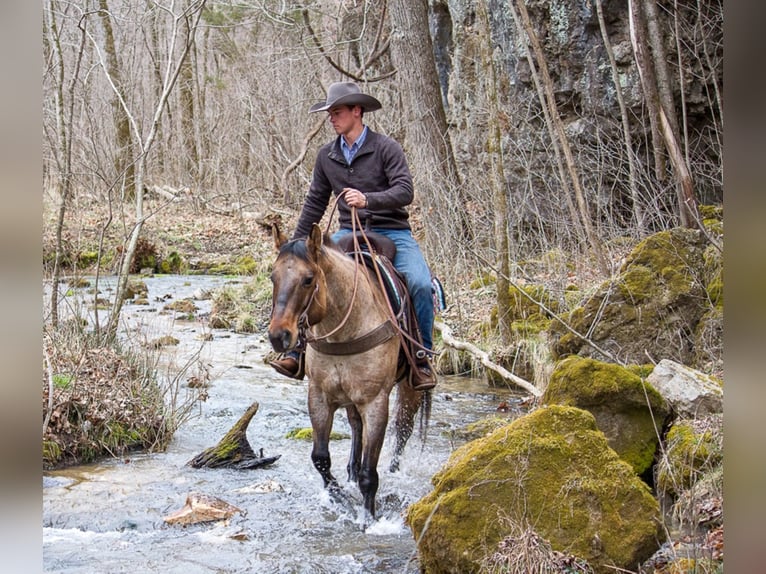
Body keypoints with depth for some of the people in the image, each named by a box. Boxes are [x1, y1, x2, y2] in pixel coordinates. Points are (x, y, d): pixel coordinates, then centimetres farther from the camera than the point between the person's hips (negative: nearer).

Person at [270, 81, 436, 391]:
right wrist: (295, 245, 14)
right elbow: (315, 203, 16)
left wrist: (368, 199, -33)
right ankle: (297, 354, -10)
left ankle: (421, 358, -11)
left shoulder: (386, 148, -6)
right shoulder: (327, 155, 9)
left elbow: (405, 191, -17)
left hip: (392, 232, -4)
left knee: (420, 283, -29)